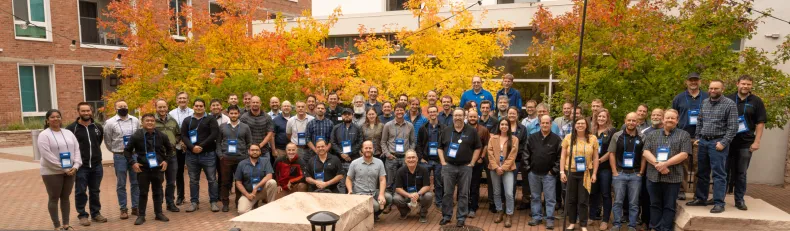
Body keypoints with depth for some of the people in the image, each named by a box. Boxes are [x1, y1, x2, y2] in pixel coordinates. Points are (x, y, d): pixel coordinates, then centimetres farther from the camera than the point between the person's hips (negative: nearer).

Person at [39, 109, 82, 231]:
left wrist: (75, 166, -9)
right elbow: (47, 155, -15)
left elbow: (76, 149, 5)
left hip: (70, 171, 5)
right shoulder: (44, 135, -7)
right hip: (52, 172, -4)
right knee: (54, 198, 5)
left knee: (65, 198, 11)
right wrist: (63, 169, -17)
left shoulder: (68, 133, 9)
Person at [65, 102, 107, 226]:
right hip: (80, 166, -4)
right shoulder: (71, 128, -7)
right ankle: (82, 215, 16)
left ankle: (96, 213, 23)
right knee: (80, 192, 5)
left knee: (95, 191, 13)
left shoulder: (98, 127, 7)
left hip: (96, 165, 4)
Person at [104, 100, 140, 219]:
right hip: (119, 156, -2)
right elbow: (107, 140, 3)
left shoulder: (135, 120, 4)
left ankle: (135, 207, 18)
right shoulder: (110, 122, -4)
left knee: (135, 182, 8)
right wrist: (116, 151, 6)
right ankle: (123, 209, 15)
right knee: (121, 184, 6)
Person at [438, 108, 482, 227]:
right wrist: (443, 162, 2)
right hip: (448, 166, 1)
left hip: (465, 167, -1)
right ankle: (446, 216, 17)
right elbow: (440, 147, 11)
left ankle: (461, 217, 15)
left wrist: (472, 163, -2)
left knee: (463, 194, 5)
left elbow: (478, 148, 4)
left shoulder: (471, 131, 1)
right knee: (447, 193, 5)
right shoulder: (446, 131, 6)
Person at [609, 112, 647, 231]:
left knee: (634, 203, 7)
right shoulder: (617, 136, 0)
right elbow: (611, 154, 0)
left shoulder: (642, 137, 2)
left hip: (635, 174, 1)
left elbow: (644, 156, 4)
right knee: (618, 201, 5)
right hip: (620, 173, 0)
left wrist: (641, 172, -3)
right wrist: (614, 172, -5)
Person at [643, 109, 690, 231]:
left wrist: (665, 163, -16)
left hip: (673, 177, -2)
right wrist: (657, 164, -15)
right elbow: (645, 152, 1)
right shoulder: (652, 135, 10)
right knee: (655, 204, 9)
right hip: (653, 176, 2)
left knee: (669, 206, 5)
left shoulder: (684, 135, 4)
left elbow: (684, 154, -7)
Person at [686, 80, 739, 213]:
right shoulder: (704, 102, 11)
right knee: (702, 172, 12)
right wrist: (697, 137, 9)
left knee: (718, 174, -4)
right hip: (703, 141, 6)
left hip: (718, 142, -6)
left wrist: (723, 143, -16)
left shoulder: (729, 104, -6)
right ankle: (700, 198, 21)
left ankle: (719, 203, 1)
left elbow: (733, 127, -10)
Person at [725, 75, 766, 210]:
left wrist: (756, 142, -6)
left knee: (741, 173, 5)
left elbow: (760, 123, 1)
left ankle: (739, 200, 14)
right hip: (727, 141, 1)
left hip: (746, 143, -1)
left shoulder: (756, 101, 3)